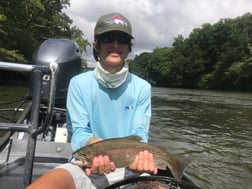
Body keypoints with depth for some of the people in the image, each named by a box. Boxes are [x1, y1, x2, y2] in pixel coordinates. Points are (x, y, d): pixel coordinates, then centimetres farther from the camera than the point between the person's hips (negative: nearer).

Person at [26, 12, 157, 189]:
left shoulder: (142, 87, -2)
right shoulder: (79, 83, -4)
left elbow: (139, 134, -5)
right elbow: (79, 133, -7)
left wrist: (140, 156, -29)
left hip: (130, 169, 1)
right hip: (87, 167, 0)